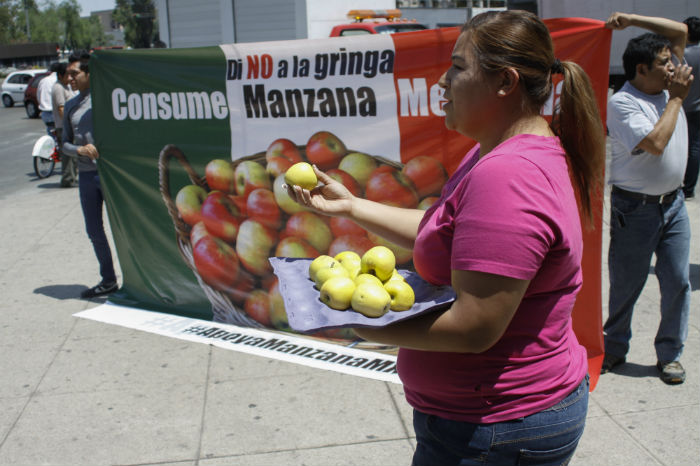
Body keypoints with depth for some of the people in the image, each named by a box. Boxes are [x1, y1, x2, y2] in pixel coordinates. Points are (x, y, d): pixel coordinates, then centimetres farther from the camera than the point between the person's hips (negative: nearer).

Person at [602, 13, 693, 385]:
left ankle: (669, 354, 20)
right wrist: (676, 98, -15)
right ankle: (614, 349, 23)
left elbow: (680, 30, 11)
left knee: (677, 281, 7)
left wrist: (631, 19, 4)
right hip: (635, 210, -6)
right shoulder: (621, 103, -14)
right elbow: (655, 142, -25)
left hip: (673, 203, 6)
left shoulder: (667, 87, 7)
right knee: (625, 285, 5)